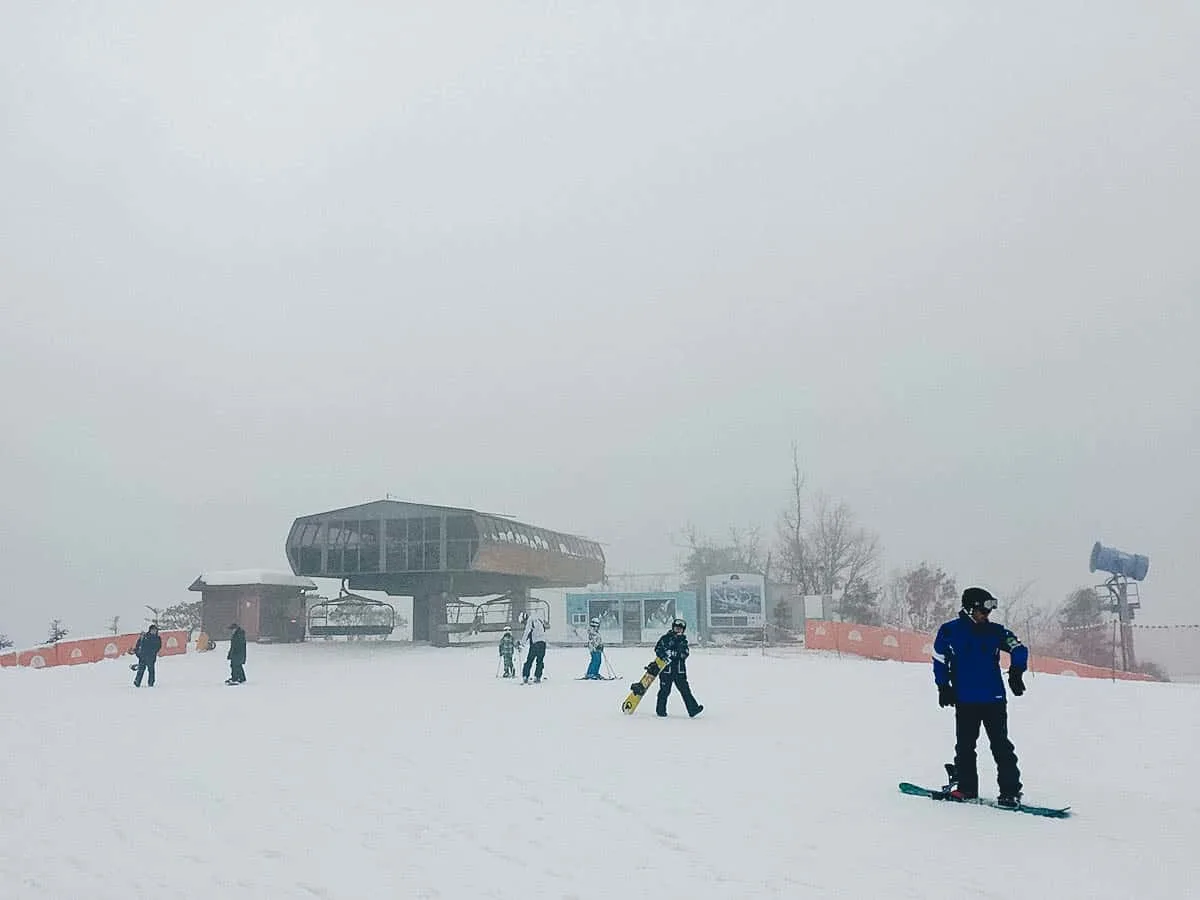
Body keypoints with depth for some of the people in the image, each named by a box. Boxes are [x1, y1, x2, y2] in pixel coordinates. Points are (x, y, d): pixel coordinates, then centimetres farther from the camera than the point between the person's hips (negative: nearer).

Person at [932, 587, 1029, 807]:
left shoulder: (995, 631, 2)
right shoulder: (950, 631, -1)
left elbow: (1019, 650, 1)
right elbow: (940, 660, 5)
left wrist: (1015, 673, -14)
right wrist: (944, 687, 2)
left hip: (994, 699, 0)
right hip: (965, 700, 0)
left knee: (1001, 746, -1)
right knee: (964, 746, 7)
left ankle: (1011, 791, 5)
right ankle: (966, 788, 19)